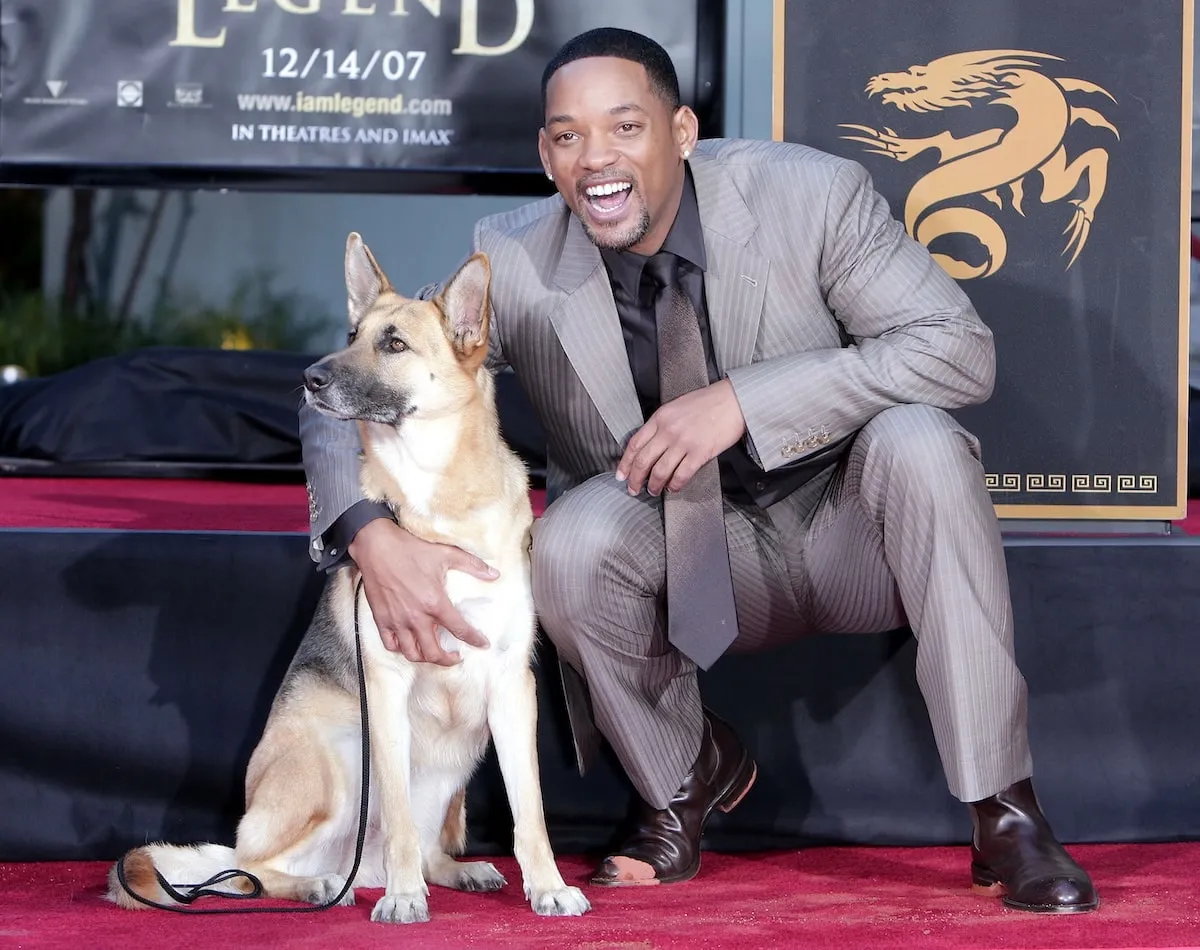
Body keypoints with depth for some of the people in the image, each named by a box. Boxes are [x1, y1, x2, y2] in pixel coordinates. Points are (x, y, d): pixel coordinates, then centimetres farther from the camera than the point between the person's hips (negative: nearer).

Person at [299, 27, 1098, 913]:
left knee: (917, 440, -32)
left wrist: (745, 400, -30)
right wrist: (374, 541, -32)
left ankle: (1004, 815, -23)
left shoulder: (809, 193, -19)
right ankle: (687, 779, 1)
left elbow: (961, 349, -21)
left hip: (845, 528, -1)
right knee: (574, 537, -30)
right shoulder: (516, 264, -15)